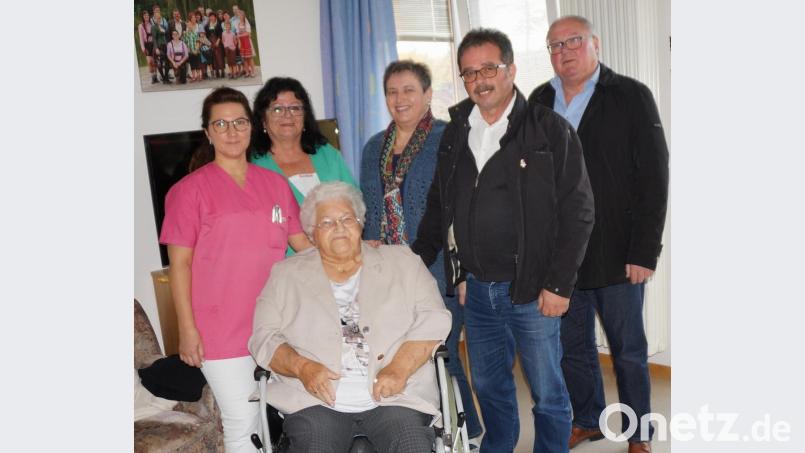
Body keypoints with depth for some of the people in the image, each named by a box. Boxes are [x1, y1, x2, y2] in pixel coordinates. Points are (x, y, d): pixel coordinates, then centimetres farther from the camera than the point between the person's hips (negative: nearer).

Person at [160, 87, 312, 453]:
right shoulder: (191, 189, -5)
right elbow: (180, 263, -5)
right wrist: (187, 328, -8)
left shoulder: (274, 182, 8)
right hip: (221, 329, -4)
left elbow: (301, 240, 14)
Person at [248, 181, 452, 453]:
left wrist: (399, 368, -12)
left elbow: (433, 318, 3)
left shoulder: (401, 261, 13)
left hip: (393, 397, 0)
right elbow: (264, 338, 8)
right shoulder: (287, 274, 13)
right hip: (316, 401, 1)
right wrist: (302, 367, -12)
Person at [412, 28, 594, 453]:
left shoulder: (550, 130, -7)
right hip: (476, 289, 5)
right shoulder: (454, 134, 7)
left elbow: (577, 212, -9)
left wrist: (559, 285, -13)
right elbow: (437, 207, 15)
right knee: (488, 385, 19)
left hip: (531, 291, -4)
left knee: (547, 394, 9)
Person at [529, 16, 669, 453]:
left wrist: (645, 252, -13)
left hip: (617, 256, -3)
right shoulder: (539, 102, 8)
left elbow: (654, 179, -7)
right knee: (572, 347, 15)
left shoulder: (631, 97, -3)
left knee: (629, 351, 9)